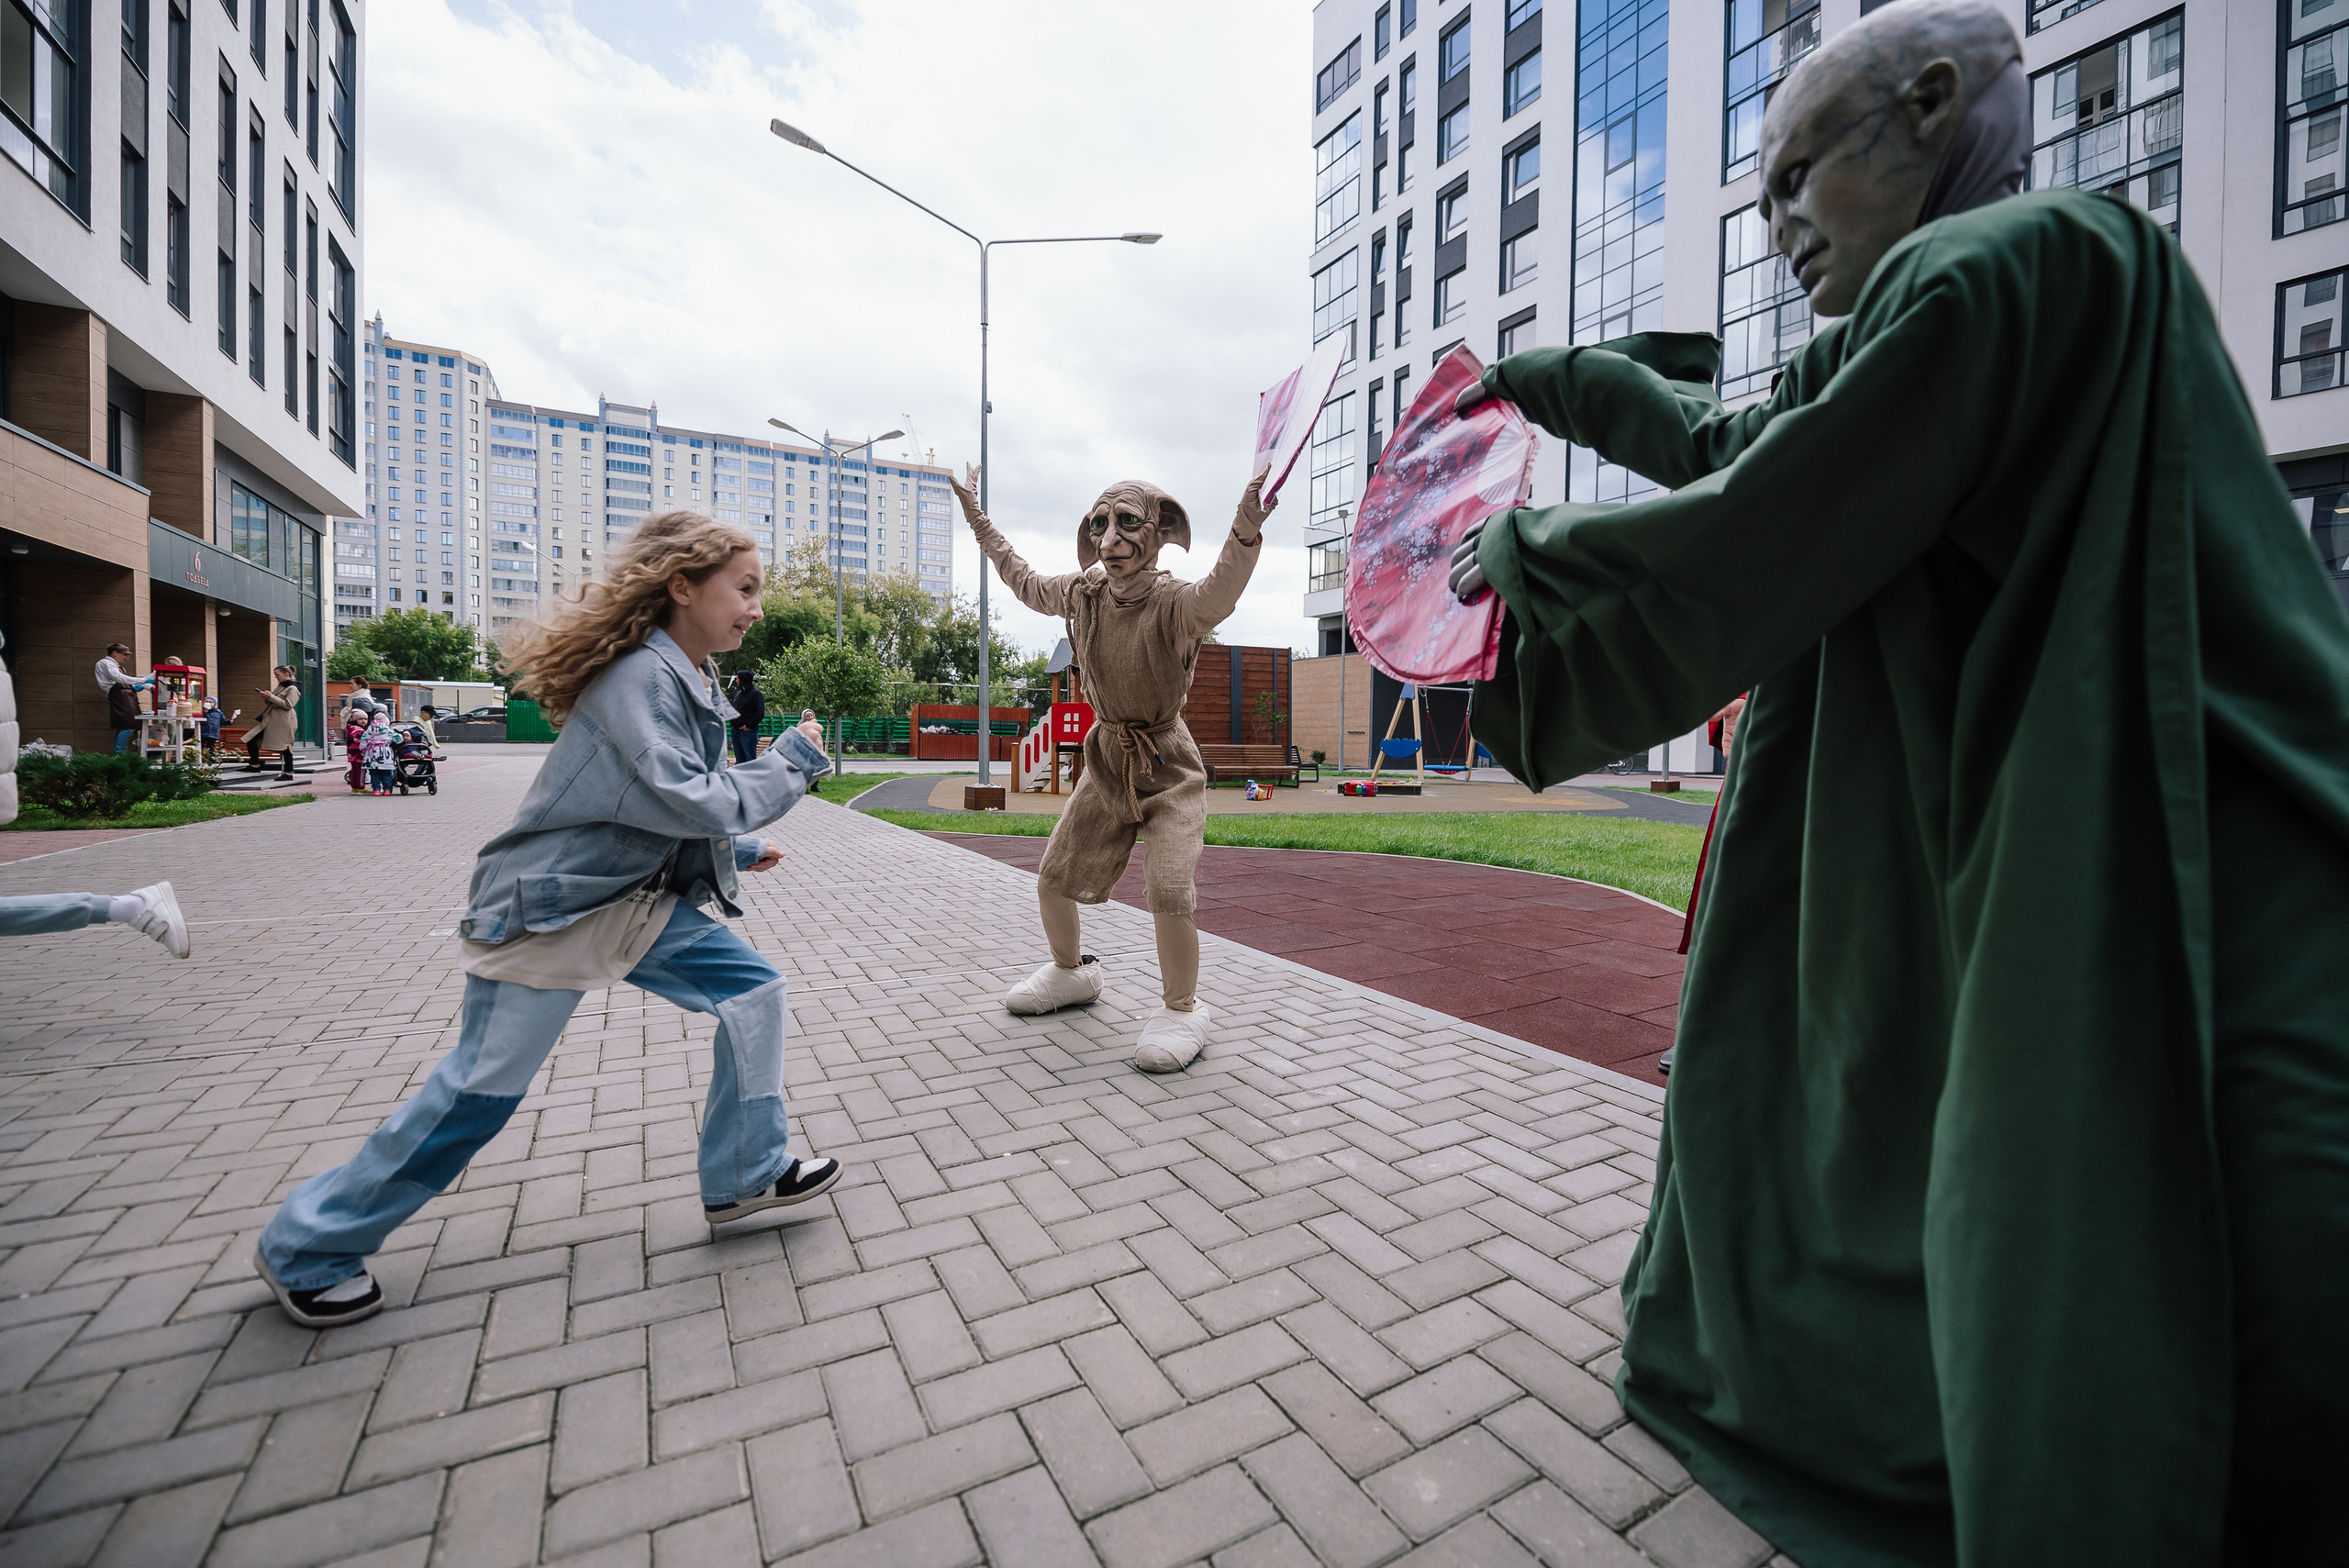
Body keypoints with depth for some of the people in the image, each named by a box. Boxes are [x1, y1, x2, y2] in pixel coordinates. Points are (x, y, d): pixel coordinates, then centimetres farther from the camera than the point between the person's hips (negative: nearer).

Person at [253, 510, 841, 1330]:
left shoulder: (692, 678, 7)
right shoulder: (640, 677, -24)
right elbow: (693, 803, -30)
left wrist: (735, 848, 14)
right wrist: (790, 765, -19)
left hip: (640, 895, 9)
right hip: (553, 909, -9)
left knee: (753, 988, 2)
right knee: (481, 1088, 1)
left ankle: (747, 1176, 16)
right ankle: (307, 1250, 26)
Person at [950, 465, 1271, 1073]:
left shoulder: (1175, 602, -22)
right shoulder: (1083, 591, -3)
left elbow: (1219, 592, -46)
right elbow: (1025, 582, 18)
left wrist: (1246, 531, -65)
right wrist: (978, 519, 22)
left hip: (1168, 767, -6)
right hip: (1106, 759, 6)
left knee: (1170, 890, -20)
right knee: (1053, 879, 11)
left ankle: (1182, 1010, 4)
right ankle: (1072, 970, 39)